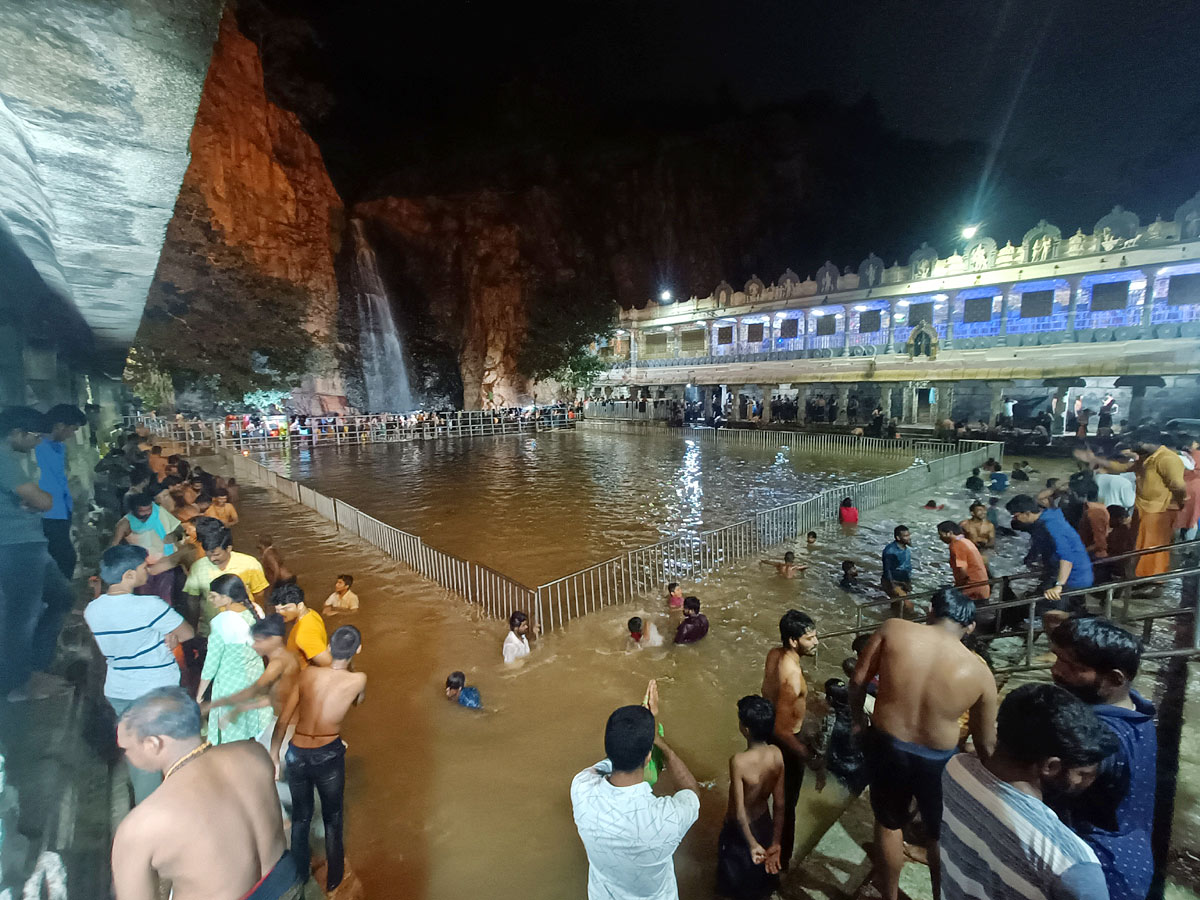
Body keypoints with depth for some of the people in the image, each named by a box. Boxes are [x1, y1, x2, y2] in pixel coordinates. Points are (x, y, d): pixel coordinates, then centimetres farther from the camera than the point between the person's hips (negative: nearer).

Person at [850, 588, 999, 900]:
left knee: (889, 824, 27)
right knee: (942, 836, 28)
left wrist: (858, 719, 8)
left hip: (886, 746, 1)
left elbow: (858, 681, -10)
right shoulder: (979, 671, -12)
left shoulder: (893, 629, -15)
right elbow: (986, 743, -1)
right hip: (938, 761, -1)